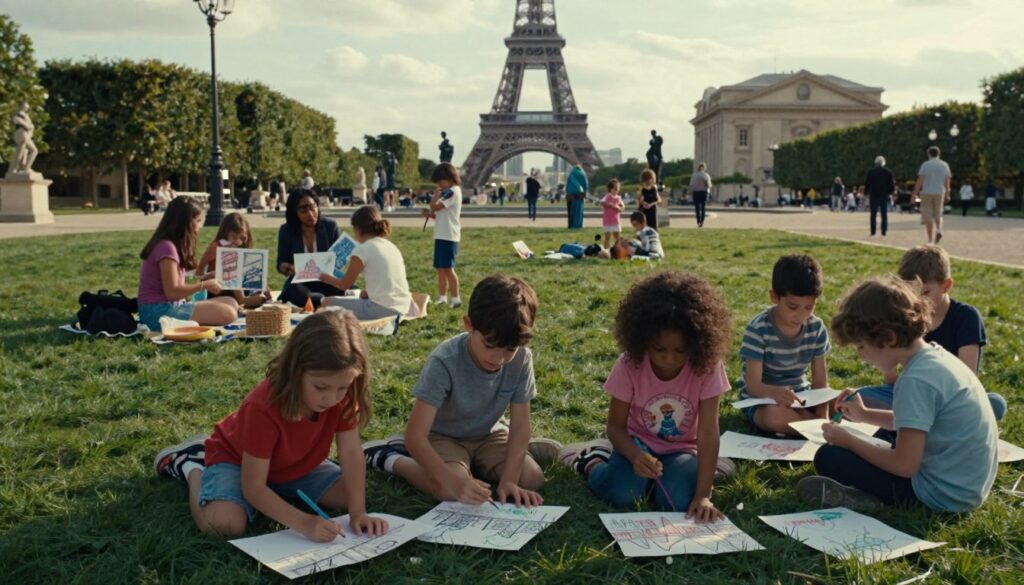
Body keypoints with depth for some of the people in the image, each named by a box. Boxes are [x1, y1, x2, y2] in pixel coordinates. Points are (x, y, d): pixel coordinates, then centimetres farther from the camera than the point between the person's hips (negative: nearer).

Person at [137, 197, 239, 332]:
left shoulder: (174, 245, 16)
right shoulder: (166, 247, -15)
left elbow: (177, 287, 11)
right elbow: (172, 292, -18)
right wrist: (204, 285, -8)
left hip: (172, 306, 10)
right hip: (159, 311, -10)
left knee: (231, 303, 3)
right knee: (227, 314, -23)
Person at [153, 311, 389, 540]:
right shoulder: (264, 407, -38)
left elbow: (351, 453, -21)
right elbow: (253, 489, -35)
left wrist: (358, 512, -32)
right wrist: (304, 523, -45)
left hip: (295, 464, 6)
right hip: (236, 460, -5)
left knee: (348, 495, -9)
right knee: (225, 523, -30)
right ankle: (190, 466, 3)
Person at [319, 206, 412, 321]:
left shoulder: (362, 249, -8)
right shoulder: (392, 247, 13)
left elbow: (345, 284, 2)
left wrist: (326, 278, 19)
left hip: (382, 309, -8)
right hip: (402, 308, 8)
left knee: (328, 302, 6)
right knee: (364, 295, 37)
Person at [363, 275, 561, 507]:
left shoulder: (521, 359, -21)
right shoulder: (445, 361, -32)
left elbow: (520, 425, -14)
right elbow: (415, 436, -34)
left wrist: (508, 479, -27)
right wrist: (455, 482, -44)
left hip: (487, 435, 4)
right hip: (442, 436, -4)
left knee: (532, 478, -17)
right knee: (449, 492, -31)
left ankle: (470, 462, 10)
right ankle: (388, 458, -3)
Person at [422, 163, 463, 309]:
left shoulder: (453, 191, -12)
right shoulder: (448, 192, 20)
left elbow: (434, 206, -19)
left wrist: (436, 194, -3)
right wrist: (430, 214, 7)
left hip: (448, 236, -10)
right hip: (441, 236, 10)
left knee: (447, 268, -11)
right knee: (440, 268, 11)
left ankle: (455, 298, -9)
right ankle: (442, 298, 17)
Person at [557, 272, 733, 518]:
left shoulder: (707, 367, -22)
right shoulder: (630, 365, -20)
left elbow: (708, 432, -24)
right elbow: (616, 426, -12)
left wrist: (703, 496, -32)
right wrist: (636, 456, -35)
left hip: (681, 448, 0)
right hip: (638, 443, 0)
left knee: (678, 501, -29)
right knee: (622, 494, -28)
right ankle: (593, 461, 5)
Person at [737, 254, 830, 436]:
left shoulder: (816, 328, -7)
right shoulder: (758, 329, -22)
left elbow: (820, 380, -5)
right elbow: (752, 384, -25)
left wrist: (823, 415, -23)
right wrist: (774, 392, -48)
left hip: (799, 395, 4)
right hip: (760, 399, -3)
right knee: (774, 415, -37)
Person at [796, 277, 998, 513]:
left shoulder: (916, 380, -25)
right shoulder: (936, 355, 3)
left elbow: (905, 465, -23)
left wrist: (848, 441, -10)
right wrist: (865, 415, 13)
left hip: (942, 494, -10)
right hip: (969, 485, 10)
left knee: (828, 457, -8)